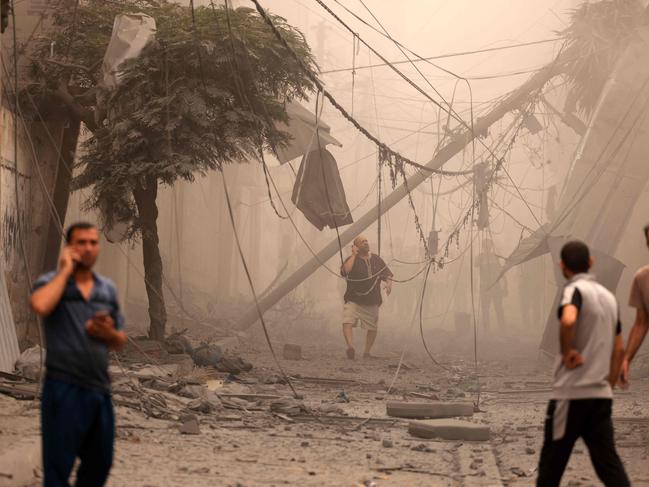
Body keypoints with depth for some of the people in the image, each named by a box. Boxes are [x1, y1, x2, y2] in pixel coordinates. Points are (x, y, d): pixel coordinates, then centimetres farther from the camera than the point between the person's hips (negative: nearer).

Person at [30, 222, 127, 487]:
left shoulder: (108, 289, 11)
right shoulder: (51, 282, -3)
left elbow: (120, 342, 17)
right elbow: (40, 306, -28)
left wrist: (109, 333, -7)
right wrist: (66, 269, -15)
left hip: (100, 390, 6)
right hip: (64, 389, -5)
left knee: (100, 463, 16)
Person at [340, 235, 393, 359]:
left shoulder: (376, 259, 9)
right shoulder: (352, 260, -3)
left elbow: (387, 274, 15)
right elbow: (344, 271, -24)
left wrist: (388, 283, -9)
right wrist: (354, 255, -16)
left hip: (372, 302, 4)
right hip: (353, 300, -4)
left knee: (372, 328, 8)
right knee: (347, 322, -25)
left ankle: (367, 352, 23)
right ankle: (350, 347, -38)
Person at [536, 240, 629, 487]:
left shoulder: (575, 290, -8)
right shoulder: (608, 296, 14)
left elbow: (568, 320, -31)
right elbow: (619, 350, 19)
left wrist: (567, 352, -17)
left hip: (572, 393, -6)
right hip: (601, 394, 6)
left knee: (552, 461, 6)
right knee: (608, 462, 5)